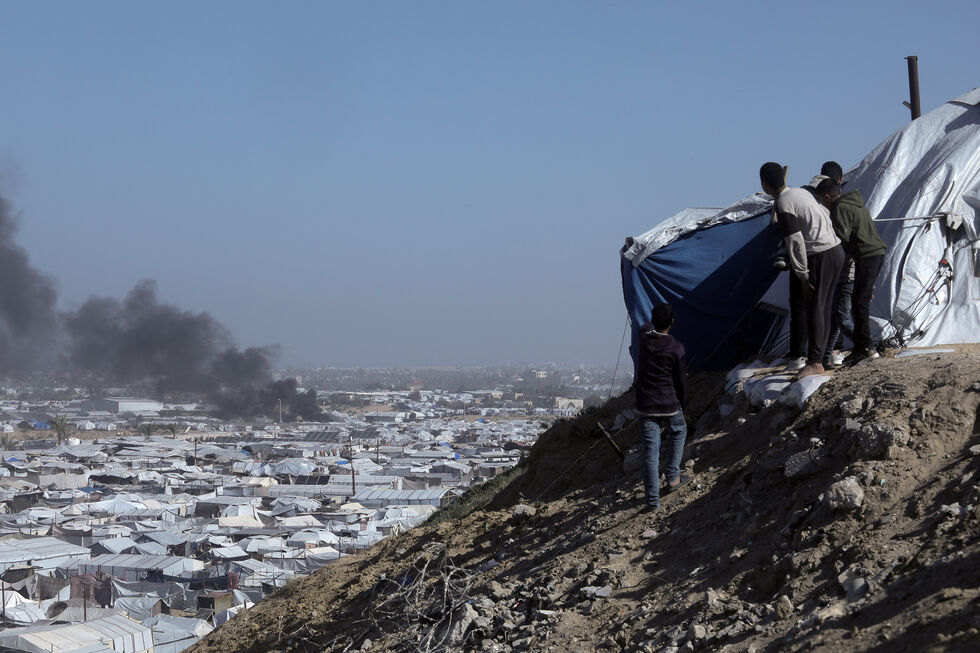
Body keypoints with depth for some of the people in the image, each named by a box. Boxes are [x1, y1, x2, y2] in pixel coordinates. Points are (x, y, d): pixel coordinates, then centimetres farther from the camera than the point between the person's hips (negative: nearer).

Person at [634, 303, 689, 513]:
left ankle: (652, 499, 0)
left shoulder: (644, 338, -4)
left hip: (645, 406, 2)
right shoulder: (676, 349, -12)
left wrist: (654, 320, 44)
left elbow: (647, 326, 23)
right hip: (669, 405, -2)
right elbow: (681, 381, -3)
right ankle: (672, 477, 26)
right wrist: (682, 405, 13)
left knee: (650, 451, 2)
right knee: (678, 432, 28)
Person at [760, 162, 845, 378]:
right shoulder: (802, 192, 12)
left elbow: (795, 243, -18)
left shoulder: (784, 206, -14)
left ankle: (815, 362, -5)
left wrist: (803, 277, -15)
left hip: (820, 256, -9)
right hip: (836, 249, 9)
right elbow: (826, 213, 23)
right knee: (823, 307, 15)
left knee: (814, 307, -6)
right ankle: (822, 353, 20)